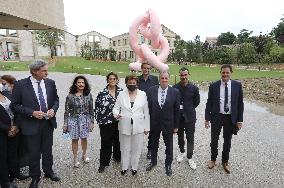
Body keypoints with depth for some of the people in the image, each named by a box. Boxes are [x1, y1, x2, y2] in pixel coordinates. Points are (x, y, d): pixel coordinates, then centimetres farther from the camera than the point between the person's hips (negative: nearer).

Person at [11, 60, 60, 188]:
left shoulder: (50, 83, -3)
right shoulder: (20, 85, -12)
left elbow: (56, 99, 8)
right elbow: (14, 105, -8)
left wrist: (53, 109, -11)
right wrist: (32, 113, -19)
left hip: (48, 122, 3)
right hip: (32, 124, -3)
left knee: (47, 150, 19)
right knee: (34, 153, 13)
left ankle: (48, 171, 42)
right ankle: (35, 177, 36)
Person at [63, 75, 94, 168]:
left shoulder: (88, 95, -4)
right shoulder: (70, 96, -9)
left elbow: (91, 109, 0)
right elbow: (67, 111, -3)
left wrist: (92, 122, 0)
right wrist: (65, 124, -2)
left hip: (85, 120, 1)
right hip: (74, 120, -1)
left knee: (84, 138, 15)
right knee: (75, 139, 10)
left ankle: (84, 155, 39)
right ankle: (75, 158, 29)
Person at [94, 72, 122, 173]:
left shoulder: (121, 92, 1)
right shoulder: (102, 93, -6)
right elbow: (97, 107, -2)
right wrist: (99, 119, -4)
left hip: (118, 122, 3)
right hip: (106, 123, -2)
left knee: (118, 140, 17)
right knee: (106, 143, 4)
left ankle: (117, 156, 41)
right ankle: (103, 163, 20)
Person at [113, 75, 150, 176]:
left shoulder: (143, 94, -1)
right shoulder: (121, 94, 1)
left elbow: (146, 112, 1)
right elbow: (116, 108, 2)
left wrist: (147, 126, 1)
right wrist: (116, 114, -22)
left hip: (138, 127, 0)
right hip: (125, 126, 1)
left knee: (136, 148, 10)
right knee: (125, 148, 14)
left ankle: (134, 167, 32)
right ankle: (124, 167, 34)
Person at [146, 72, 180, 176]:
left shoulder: (175, 92, -10)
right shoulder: (151, 91, -7)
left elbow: (177, 110, -5)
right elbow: (148, 108, -4)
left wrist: (176, 125, -2)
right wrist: (147, 123, -3)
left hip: (168, 123, -1)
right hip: (154, 123, 1)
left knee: (169, 146, 15)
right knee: (154, 144, 20)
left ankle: (168, 165, 38)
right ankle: (153, 161, 44)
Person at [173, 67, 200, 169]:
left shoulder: (194, 88, -7)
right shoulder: (175, 87, -7)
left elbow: (197, 101, 5)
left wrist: (189, 109, 6)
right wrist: (178, 109, 3)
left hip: (190, 116, -1)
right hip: (178, 116, 1)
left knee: (190, 138, 5)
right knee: (180, 136, 17)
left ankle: (190, 157, 23)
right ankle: (182, 152, 40)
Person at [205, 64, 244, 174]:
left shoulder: (237, 85, -4)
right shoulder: (213, 86, -6)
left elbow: (240, 103, 0)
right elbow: (209, 103, -3)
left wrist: (239, 120, -2)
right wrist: (207, 119, -5)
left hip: (231, 118, 1)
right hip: (217, 117, 0)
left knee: (227, 141, 15)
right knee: (214, 140, 13)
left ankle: (225, 161, 36)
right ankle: (213, 159, 36)